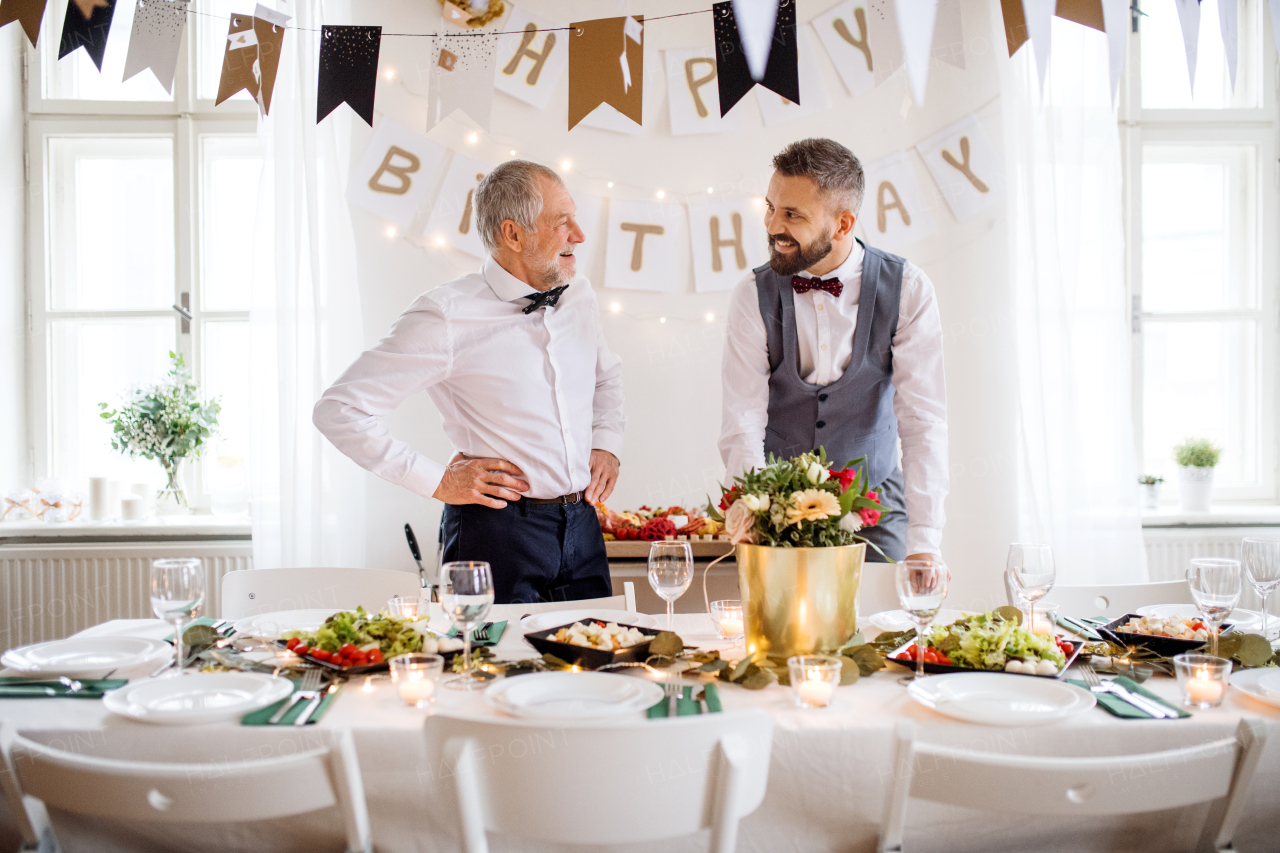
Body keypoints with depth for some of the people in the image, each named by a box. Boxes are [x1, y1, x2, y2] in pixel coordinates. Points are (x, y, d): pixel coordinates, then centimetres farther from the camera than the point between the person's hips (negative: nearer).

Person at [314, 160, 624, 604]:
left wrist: (608, 445, 11)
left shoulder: (578, 293, 7)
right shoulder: (446, 317, -14)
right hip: (498, 530, -6)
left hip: (582, 526, 6)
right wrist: (438, 481, -12)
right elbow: (337, 410, -13)